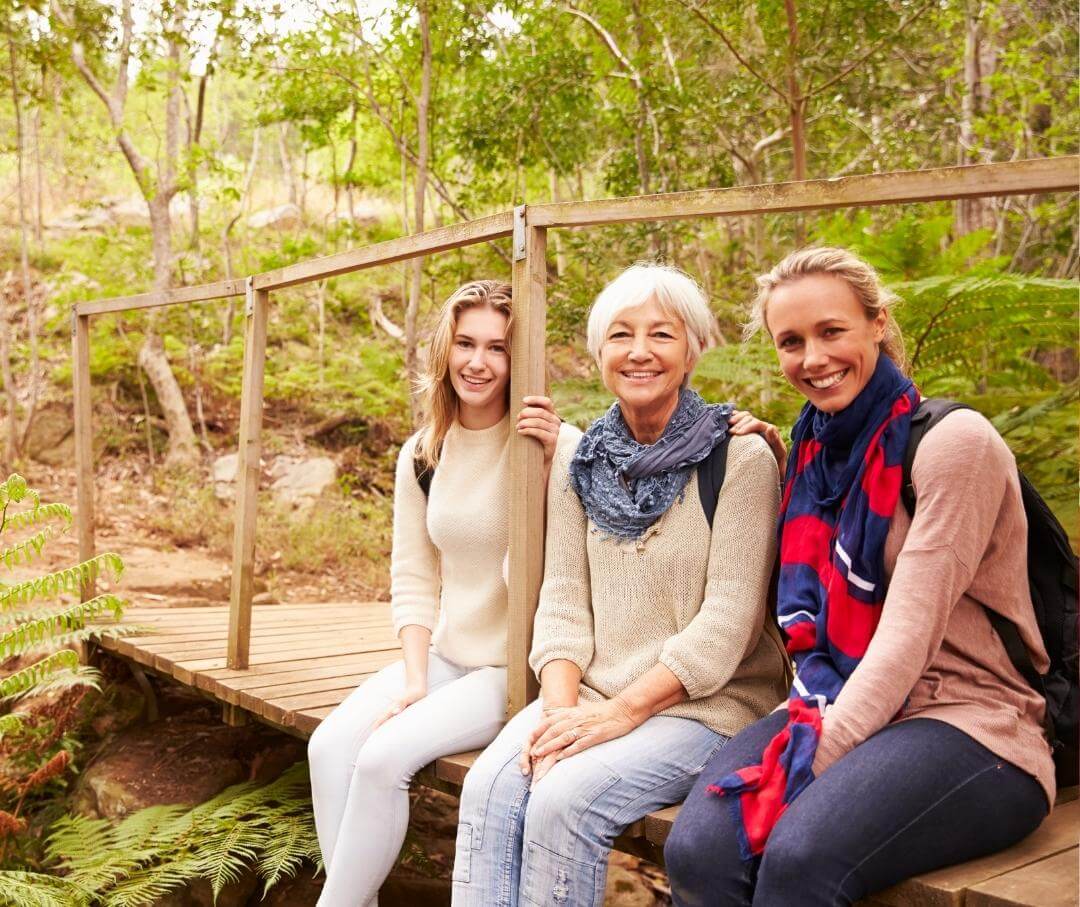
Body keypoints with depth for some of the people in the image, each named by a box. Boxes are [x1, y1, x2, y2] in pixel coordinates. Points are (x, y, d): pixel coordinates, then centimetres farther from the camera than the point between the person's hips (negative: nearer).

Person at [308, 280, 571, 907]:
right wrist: (414, 681, -3)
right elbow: (412, 579, 7)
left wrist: (553, 461, -27)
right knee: (331, 745, -15)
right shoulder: (421, 455, 5)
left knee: (385, 755, -22)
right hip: (443, 654, 6)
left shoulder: (557, 446, -11)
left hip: (515, 667, -5)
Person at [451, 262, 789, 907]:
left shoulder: (742, 459, -6)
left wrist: (621, 711, -18)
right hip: (591, 695, 4)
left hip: (704, 704, -4)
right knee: (490, 787, -23)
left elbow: (729, 617, -12)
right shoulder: (580, 461, 10)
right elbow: (563, 600, 7)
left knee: (564, 800, -28)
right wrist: (561, 706, -11)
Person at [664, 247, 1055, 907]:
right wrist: (781, 475, 7)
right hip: (835, 709, 5)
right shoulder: (814, 446, 11)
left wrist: (813, 757, -22)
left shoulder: (954, 440, -9)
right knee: (699, 851, -23)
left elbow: (909, 632, -16)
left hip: (969, 722, -5)